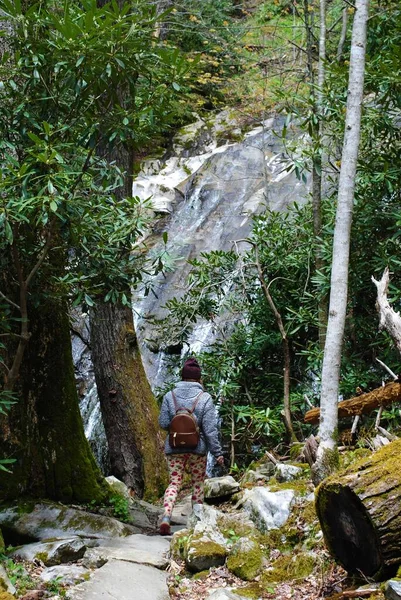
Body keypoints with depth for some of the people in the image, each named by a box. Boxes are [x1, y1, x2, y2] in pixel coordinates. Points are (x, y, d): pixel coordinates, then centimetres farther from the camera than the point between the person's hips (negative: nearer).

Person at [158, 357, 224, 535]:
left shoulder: (170, 396, -2)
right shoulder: (204, 398, -7)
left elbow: (163, 423, -2)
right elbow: (210, 429, -10)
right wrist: (217, 453, -4)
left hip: (174, 448, 1)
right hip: (198, 449, -1)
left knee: (174, 483, 6)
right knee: (198, 484, 14)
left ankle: (166, 516, -16)